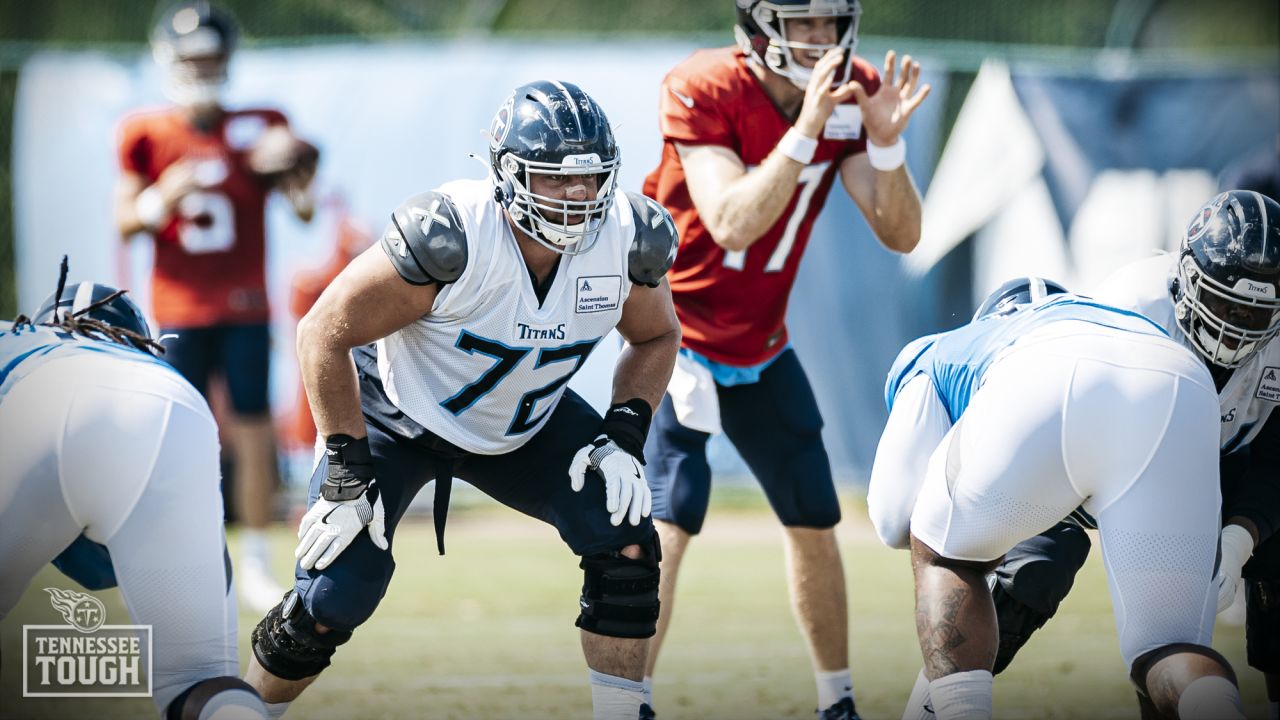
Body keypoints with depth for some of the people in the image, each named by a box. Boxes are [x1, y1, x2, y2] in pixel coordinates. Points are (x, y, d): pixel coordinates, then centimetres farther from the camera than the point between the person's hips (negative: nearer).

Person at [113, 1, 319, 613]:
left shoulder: (258, 129, 3)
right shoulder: (147, 136, 2)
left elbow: (304, 212, 3)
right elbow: (124, 221, 3)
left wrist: (299, 179, -19)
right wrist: (163, 198, -17)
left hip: (246, 309, 1)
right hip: (180, 310, 0)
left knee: (253, 435, -2)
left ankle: (255, 565, 8)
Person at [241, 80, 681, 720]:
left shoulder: (629, 237, -20)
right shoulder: (450, 234, -35)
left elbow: (655, 336, 3)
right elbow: (325, 333, -25)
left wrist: (625, 434, -13)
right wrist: (346, 471, -23)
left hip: (525, 424, 5)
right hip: (397, 413, -4)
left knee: (625, 543, -15)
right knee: (334, 599, -12)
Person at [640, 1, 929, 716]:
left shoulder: (853, 93, -7)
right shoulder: (704, 91, -23)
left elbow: (902, 234, -11)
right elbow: (732, 224, -33)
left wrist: (885, 142, -28)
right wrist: (806, 130, -38)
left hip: (761, 347, 6)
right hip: (674, 331, -6)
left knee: (815, 520, 11)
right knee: (665, 526, -17)